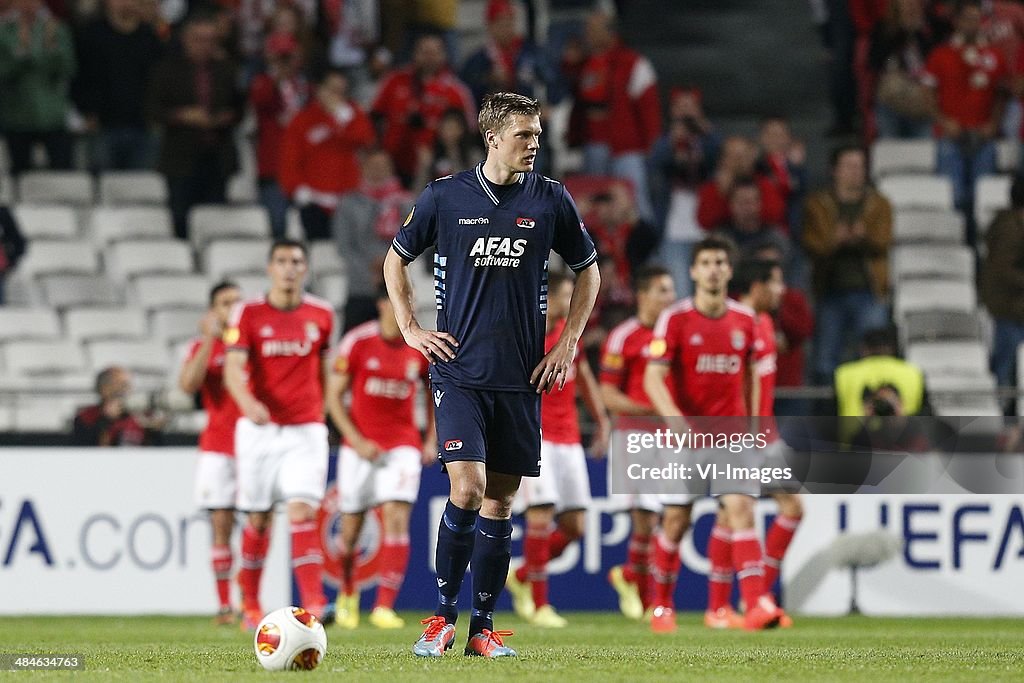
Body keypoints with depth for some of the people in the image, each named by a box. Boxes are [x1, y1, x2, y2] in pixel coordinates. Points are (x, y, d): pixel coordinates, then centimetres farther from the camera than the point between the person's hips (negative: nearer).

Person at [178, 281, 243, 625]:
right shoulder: (203, 347, 6)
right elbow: (188, 384, -11)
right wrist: (211, 339, -13)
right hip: (217, 449, -1)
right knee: (221, 524, -4)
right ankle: (224, 605, -2)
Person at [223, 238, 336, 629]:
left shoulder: (321, 315, 5)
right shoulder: (248, 314, -2)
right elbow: (233, 369, -13)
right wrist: (248, 403, -32)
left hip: (306, 428, 0)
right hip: (259, 427, 0)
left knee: (303, 512, -14)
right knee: (258, 519, 5)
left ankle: (313, 603, -21)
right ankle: (250, 606, 19)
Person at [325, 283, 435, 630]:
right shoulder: (357, 342, -7)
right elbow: (333, 396, -4)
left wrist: (432, 440, 8)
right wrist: (356, 440, -12)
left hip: (402, 445, 1)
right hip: (361, 444, -1)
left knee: (397, 518, -15)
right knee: (351, 526, 6)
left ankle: (385, 607, -17)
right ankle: (347, 594, 32)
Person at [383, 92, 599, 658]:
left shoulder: (550, 201, 3)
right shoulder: (445, 197, -1)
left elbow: (588, 271, 16)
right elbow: (396, 259, 15)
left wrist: (567, 344, 8)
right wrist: (409, 330, 6)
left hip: (521, 376, 2)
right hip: (458, 371, -2)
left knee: (500, 501, 5)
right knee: (467, 487, -15)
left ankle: (482, 627, 13)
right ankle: (444, 616, -1)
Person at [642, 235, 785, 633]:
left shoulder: (745, 320, 5)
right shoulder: (675, 319, -7)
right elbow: (653, 379, -13)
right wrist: (677, 421, -27)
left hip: (731, 435, 2)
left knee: (741, 508, -14)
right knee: (677, 521, 4)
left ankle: (757, 604, -24)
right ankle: (662, 606, 23)